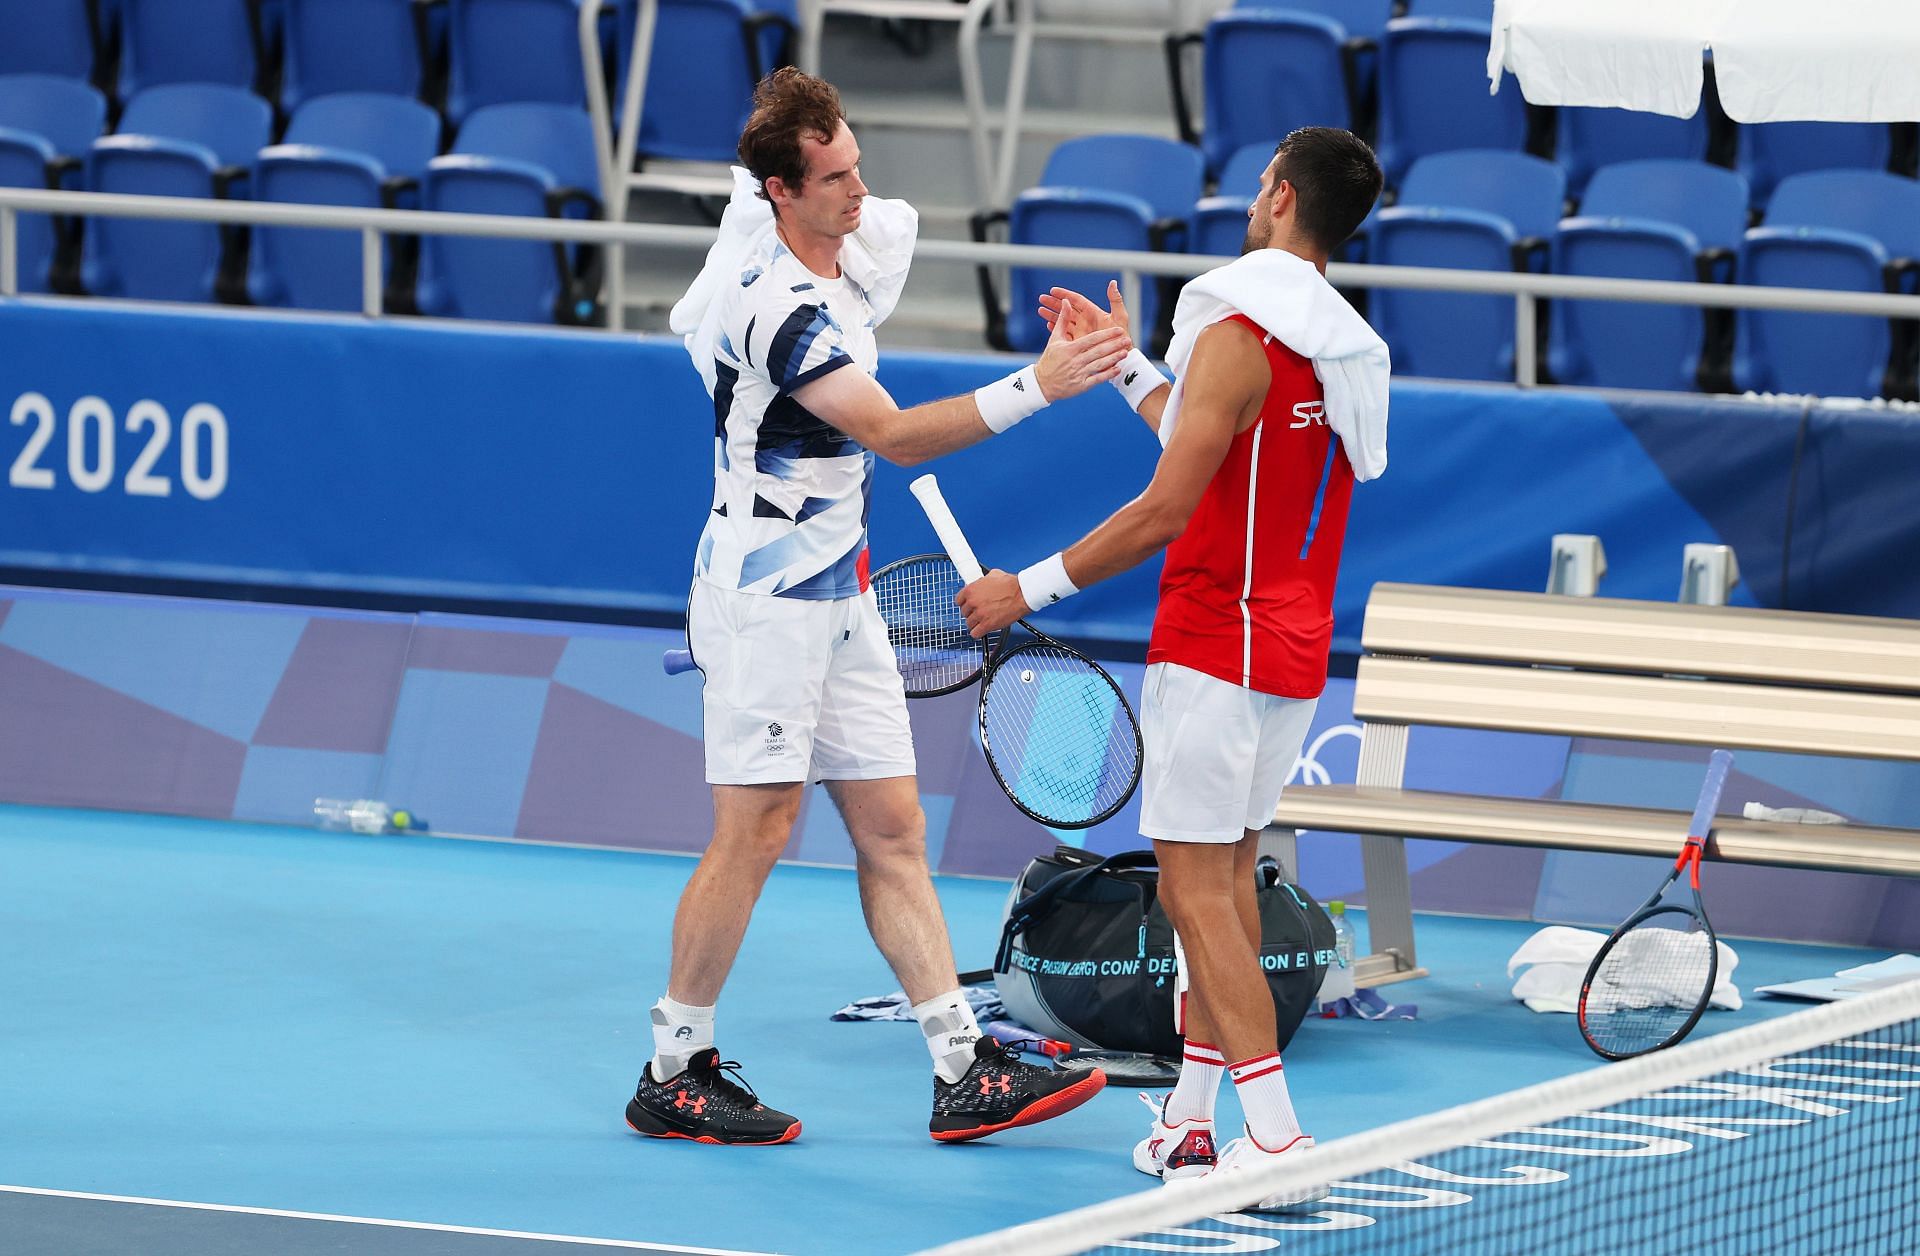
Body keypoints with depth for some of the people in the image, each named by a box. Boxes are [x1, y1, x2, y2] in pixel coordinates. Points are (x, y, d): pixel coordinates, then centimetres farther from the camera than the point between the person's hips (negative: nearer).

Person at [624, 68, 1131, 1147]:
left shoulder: (860, 240, 5)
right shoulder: (777, 306, -23)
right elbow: (895, 435, -29)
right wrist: (1034, 387, -34)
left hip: (840, 598, 9)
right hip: (766, 599, -9)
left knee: (894, 829, 5)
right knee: (757, 832, -5)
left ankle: (963, 1071, 3)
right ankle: (674, 1076, 6)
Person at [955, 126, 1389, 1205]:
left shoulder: (1239, 336, -17)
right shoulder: (1345, 347, 10)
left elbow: (1165, 513, -19)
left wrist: (1032, 588, -11)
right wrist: (1129, 366, 28)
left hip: (1216, 647, -9)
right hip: (1294, 648, 9)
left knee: (1197, 890, -8)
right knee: (1225, 879, 14)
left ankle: (1278, 1137, -15)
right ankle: (1191, 1122, 16)